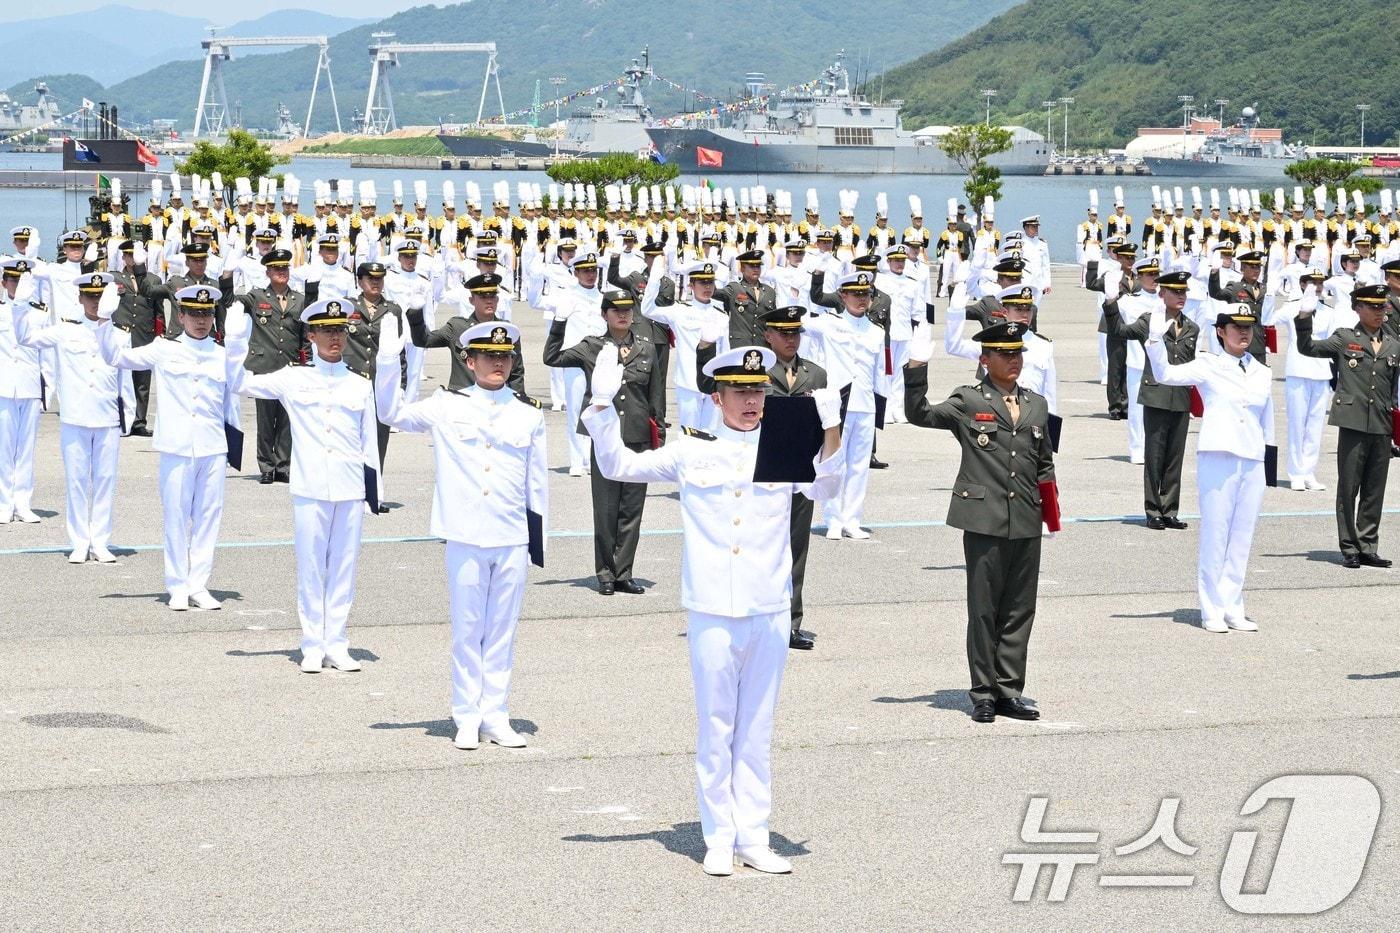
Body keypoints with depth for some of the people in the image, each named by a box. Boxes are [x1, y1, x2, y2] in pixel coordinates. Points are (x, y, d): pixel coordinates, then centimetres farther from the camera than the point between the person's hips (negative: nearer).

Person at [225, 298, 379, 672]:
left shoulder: (361, 385, 7)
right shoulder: (294, 379, 3)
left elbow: (370, 441, 11)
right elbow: (239, 383, 3)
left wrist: (373, 485, 8)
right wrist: (236, 339, -9)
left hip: (350, 489, 2)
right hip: (309, 489, -2)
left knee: (343, 567, 6)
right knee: (311, 568, 2)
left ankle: (336, 644, 14)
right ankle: (313, 646, 9)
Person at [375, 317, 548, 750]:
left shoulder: (529, 414, 5)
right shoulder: (448, 406, 1)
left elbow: (538, 480, 10)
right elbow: (394, 413, 2)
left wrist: (540, 539, 9)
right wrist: (388, 360, -12)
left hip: (513, 539, 2)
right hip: (465, 537, -2)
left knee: (502, 629, 8)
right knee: (467, 629, 4)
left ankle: (495, 716, 16)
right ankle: (467, 718, 12)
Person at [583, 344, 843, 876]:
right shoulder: (692, 452, 3)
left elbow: (823, 488, -9)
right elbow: (617, 466, 8)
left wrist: (831, 432, -24)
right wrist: (604, 406, -4)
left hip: (769, 613, 1)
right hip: (712, 612, -1)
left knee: (757, 731, 9)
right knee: (715, 730, 3)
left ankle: (754, 838, 16)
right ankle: (719, 839, 12)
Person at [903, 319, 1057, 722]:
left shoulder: (1036, 405, 17)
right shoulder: (967, 402, 3)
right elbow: (919, 414, -8)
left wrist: (1051, 507, 15)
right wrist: (917, 369, -19)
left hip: (1026, 523, 4)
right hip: (985, 520, -4)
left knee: (1019, 609, 6)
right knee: (983, 609, -1)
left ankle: (1009, 691, 13)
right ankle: (983, 694, 7)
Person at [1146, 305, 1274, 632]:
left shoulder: (1262, 373, 14)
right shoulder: (1208, 366, 1)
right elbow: (1164, 375, -10)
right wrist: (1156, 339, -24)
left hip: (1253, 462, 4)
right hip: (1217, 458, -4)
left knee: (1242, 538, 7)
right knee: (1215, 535, -2)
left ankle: (1233, 609, 15)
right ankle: (1212, 611, 5)